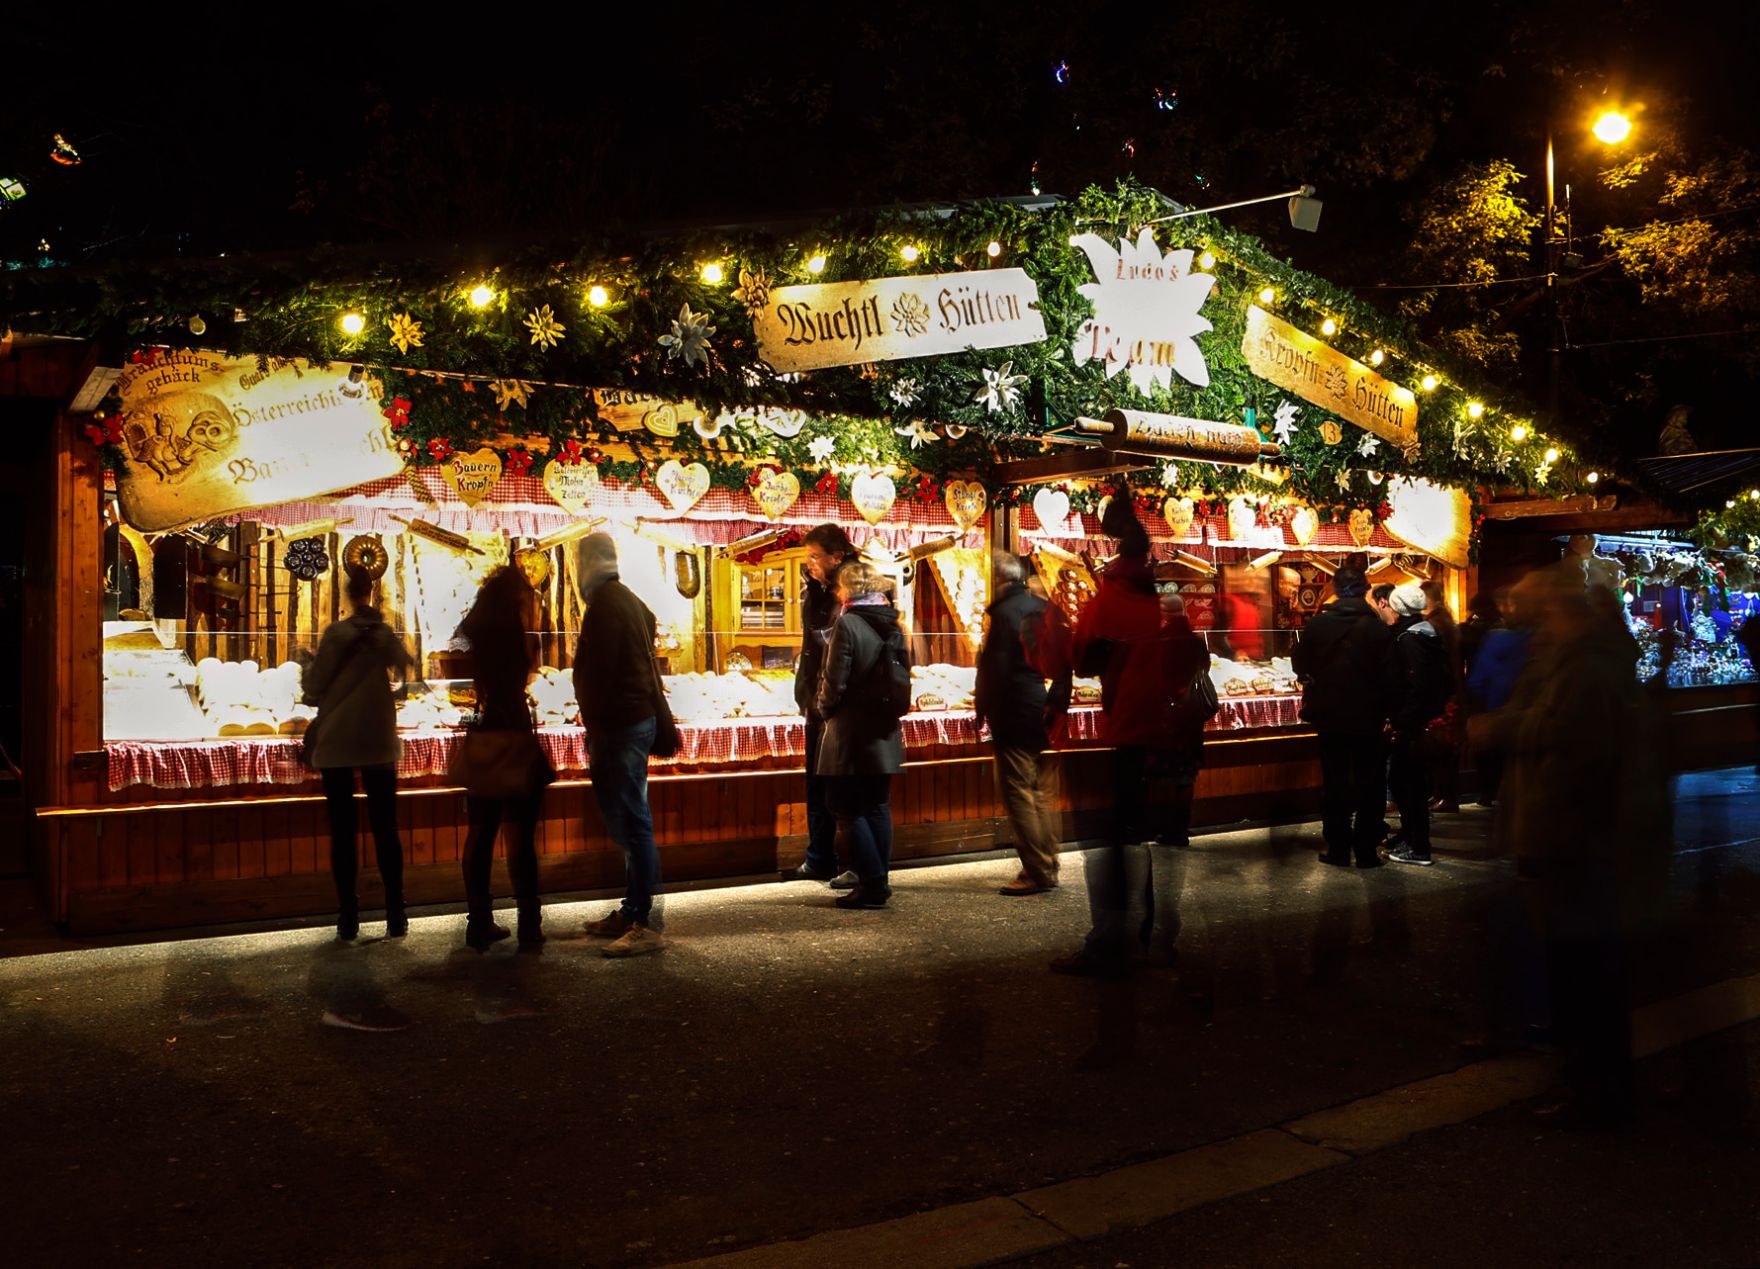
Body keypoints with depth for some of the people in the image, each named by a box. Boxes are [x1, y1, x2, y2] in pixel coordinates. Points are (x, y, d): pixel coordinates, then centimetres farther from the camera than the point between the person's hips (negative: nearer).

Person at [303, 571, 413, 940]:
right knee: (385, 829, 6)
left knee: (342, 831, 4)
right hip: (378, 744, 2)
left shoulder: (336, 633, -7)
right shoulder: (386, 634, 2)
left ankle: (348, 917, 3)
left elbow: (313, 690, -7)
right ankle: (395, 915, 3)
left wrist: (306, 675, 13)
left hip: (335, 745, -2)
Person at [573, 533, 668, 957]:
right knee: (629, 820, 15)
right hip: (641, 718, 10)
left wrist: (595, 731, -15)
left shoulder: (604, 606, -14)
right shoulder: (629, 601, 17)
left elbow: (597, 675, -18)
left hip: (619, 726, -10)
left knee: (631, 822, -9)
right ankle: (632, 912, 24)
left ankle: (648, 922, -8)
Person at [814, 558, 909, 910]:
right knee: (878, 807, 13)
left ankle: (872, 883, -3)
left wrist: (824, 710, 3)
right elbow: (904, 676, 10)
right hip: (885, 732, 7)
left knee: (849, 809, 0)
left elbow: (834, 682, -14)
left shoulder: (847, 624, -14)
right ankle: (879, 881, 16)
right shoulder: (893, 625, 7)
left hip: (851, 733, -7)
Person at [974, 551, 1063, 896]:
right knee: (1039, 794, 15)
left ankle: (1036, 872, -3)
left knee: (1017, 794, -3)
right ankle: (1047, 868, 20)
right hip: (1043, 714, 9)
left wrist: (982, 712, -8)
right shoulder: (1042, 608, 11)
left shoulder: (1004, 613, -14)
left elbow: (994, 670, -16)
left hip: (1014, 717, -9)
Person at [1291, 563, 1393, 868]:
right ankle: (1366, 850, 10)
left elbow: (1300, 664, 3)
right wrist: (1385, 711, -2)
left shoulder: (1318, 624, -7)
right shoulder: (1378, 628, -13)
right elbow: (1389, 675, -14)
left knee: (1334, 782, 12)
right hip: (1368, 718, -2)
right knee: (1369, 785, 9)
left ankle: (1338, 848, 14)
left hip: (1329, 716, 2)